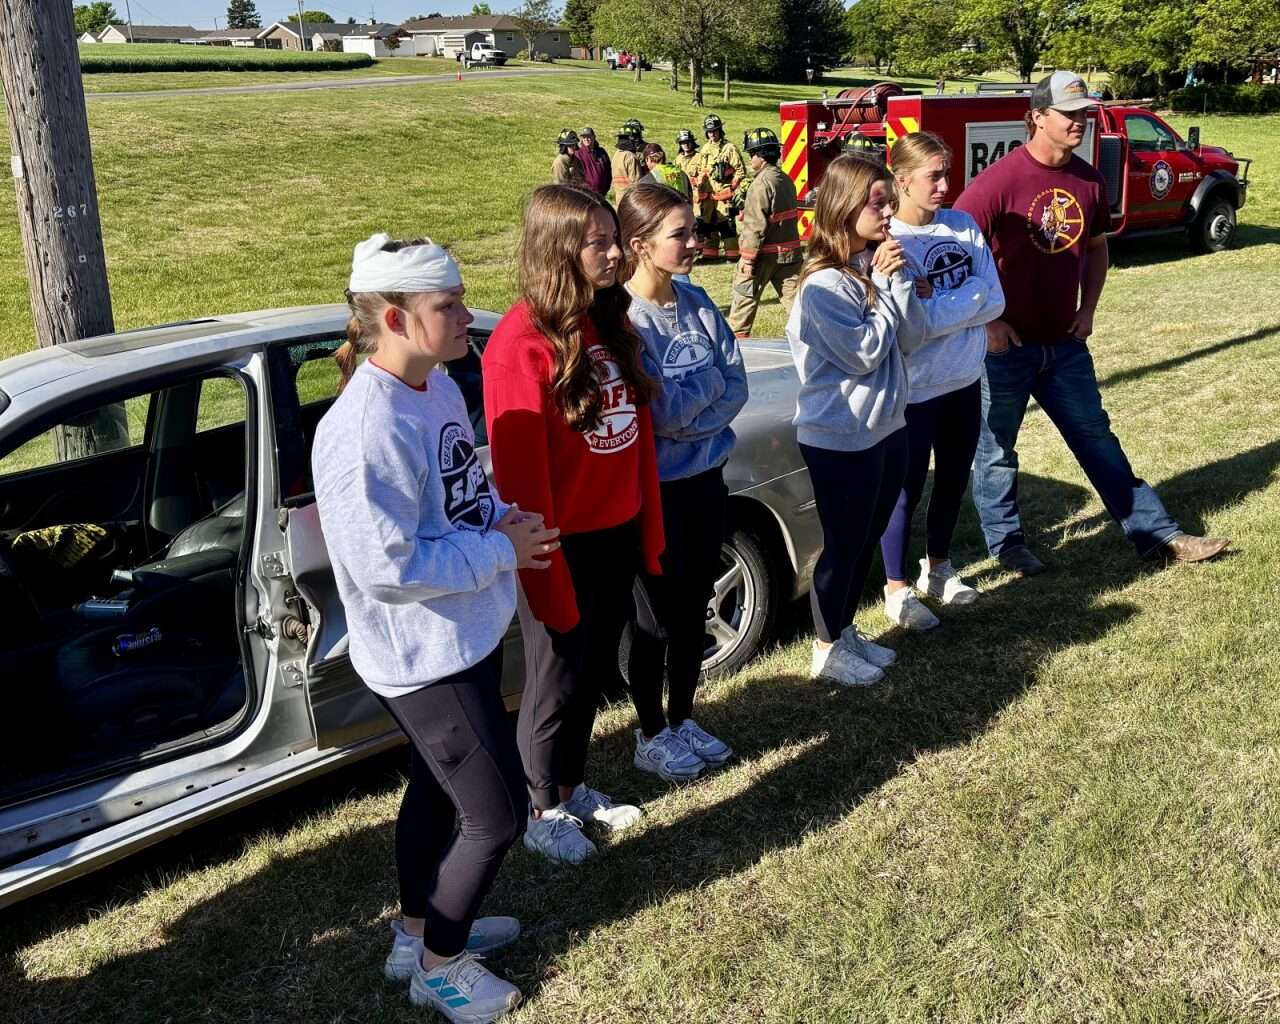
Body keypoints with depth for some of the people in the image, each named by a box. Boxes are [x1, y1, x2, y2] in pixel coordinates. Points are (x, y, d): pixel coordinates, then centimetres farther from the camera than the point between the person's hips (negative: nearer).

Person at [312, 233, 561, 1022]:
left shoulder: (437, 386, 0)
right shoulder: (368, 430, -30)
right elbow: (387, 567, -30)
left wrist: (505, 518, -4)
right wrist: (504, 550, -20)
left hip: (467, 635, 9)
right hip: (428, 654, -9)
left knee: (438, 789, 25)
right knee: (497, 815, 4)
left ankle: (418, 933, 46)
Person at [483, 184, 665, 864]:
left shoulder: (611, 323, 5)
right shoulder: (521, 343, -20)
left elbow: (639, 432, 8)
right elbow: (519, 474, -20)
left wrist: (650, 534, 7)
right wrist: (546, 578, -18)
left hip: (617, 533, 7)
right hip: (564, 544, -7)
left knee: (595, 671, 20)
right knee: (556, 680, 10)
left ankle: (573, 785, 41)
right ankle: (545, 813, 31)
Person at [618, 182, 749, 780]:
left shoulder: (697, 304, 3)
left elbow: (736, 388, -1)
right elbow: (661, 410, -22)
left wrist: (687, 409, -15)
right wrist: (711, 379, -9)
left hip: (707, 478, 6)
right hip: (658, 489, -6)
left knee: (694, 609, 17)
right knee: (658, 617, 8)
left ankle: (682, 720, 36)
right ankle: (651, 737, 26)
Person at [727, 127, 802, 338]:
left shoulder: (762, 183, -17)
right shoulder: (786, 180, 10)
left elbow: (756, 226, -20)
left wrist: (748, 258, -17)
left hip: (765, 253, -7)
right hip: (789, 249, 7)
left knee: (744, 294, 7)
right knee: (793, 293, 7)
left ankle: (736, 334, 16)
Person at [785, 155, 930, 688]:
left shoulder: (878, 267, 4)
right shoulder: (824, 284, -19)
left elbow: (911, 339, -1)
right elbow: (863, 354, -21)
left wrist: (898, 278, -12)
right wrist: (883, 285, -15)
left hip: (887, 428, 8)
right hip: (839, 440, -8)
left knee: (866, 542, 19)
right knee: (842, 545, 5)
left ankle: (845, 630, 37)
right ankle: (827, 649, 22)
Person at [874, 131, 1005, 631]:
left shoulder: (964, 226, 1)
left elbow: (994, 300, -4)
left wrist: (937, 302, -16)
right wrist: (967, 299, -15)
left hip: (965, 382, 6)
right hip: (914, 390, -6)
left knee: (954, 482, 19)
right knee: (907, 490, 6)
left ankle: (938, 568, 39)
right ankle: (897, 589, 22)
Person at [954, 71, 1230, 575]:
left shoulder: (1089, 181, 3)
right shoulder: (999, 181, -17)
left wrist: (1088, 309, 7)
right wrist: (986, 322, -16)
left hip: (1064, 342, 6)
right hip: (1005, 344, -6)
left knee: (1096, 436, 13)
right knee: (995, 449, 7)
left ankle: (1156, 532, 21)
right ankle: (1006, 543, 24)